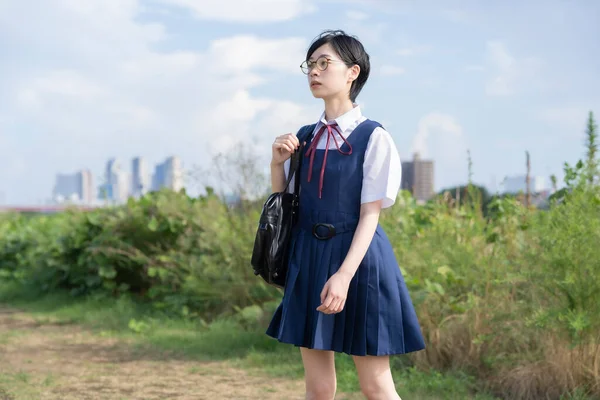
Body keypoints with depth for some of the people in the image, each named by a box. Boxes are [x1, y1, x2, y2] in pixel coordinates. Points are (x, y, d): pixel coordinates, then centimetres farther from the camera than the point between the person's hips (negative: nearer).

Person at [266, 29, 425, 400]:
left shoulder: (373, 138, -9)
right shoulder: (305, 137, 9)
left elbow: (370, 214, -13)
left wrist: (344, 275, -23)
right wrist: (277, 162, -2)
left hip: (358, 258, -5)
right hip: (309, 258, 6)